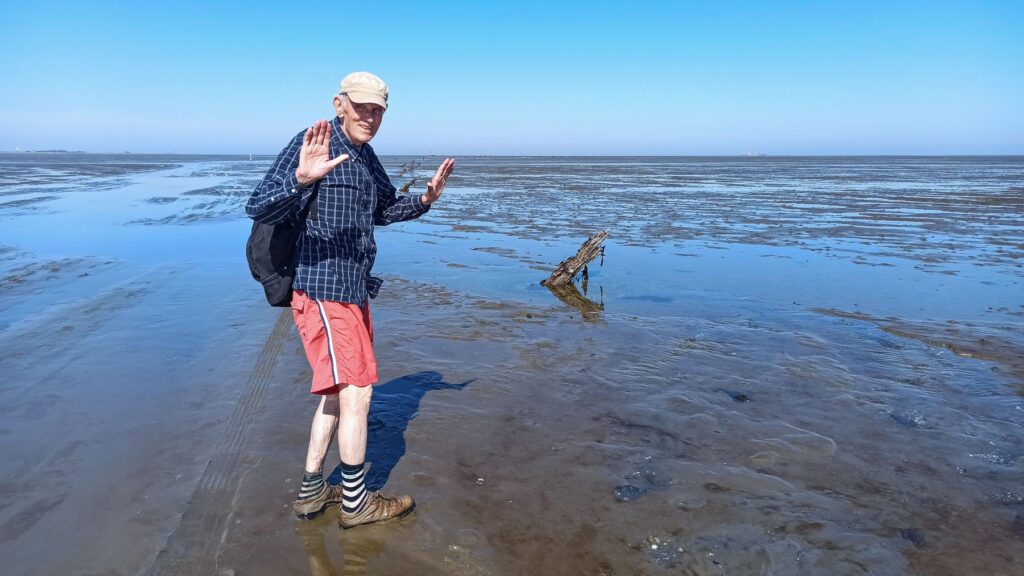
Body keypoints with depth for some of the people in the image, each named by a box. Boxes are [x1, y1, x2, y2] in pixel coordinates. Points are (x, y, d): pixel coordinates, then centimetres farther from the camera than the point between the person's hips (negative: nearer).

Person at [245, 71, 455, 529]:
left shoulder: (368, 159, 12)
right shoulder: (311, 144, -14)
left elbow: (380, 213, 28)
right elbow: (258, 208, -23)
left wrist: (424, 200, 13)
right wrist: (301, 178, -41)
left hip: (353, 292, 10)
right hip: (322, 291, -10)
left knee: (338, 393, 16)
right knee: (355, 392, -4)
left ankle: (311, 492, 30)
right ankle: (356, 503, 13)